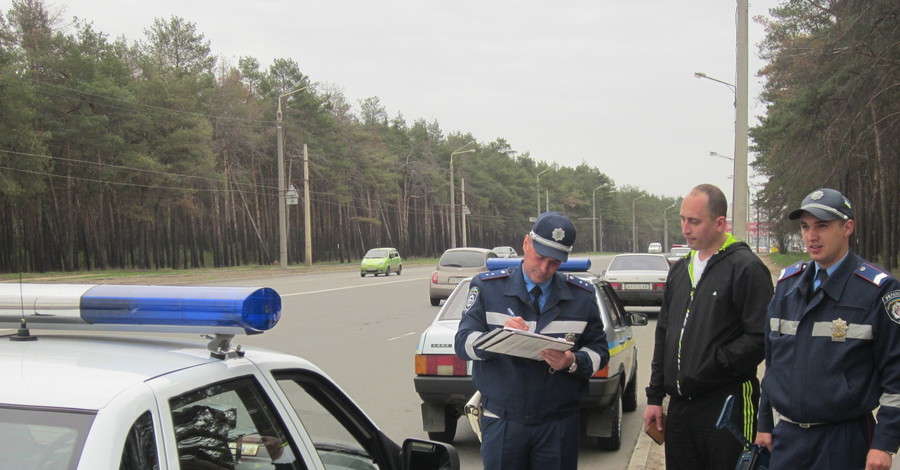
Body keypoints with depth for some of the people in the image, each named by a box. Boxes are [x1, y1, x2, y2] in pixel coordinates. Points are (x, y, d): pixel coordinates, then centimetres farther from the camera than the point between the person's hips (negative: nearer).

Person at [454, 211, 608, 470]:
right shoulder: (488, 287, 1)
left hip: (558, 425, 1)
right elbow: (463, 343, -6)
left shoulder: (582, 295, 6)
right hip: (502, 420, -1)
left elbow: (599, 351, 7)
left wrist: (573, 362, -16)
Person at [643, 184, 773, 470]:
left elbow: (760, 338, -16)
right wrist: (655, 397, 16)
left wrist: (712, 363, -16)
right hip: (680, 406, 7)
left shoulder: (746, 267, -9)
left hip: (728, 406, -7)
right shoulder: (680, 270, 15)